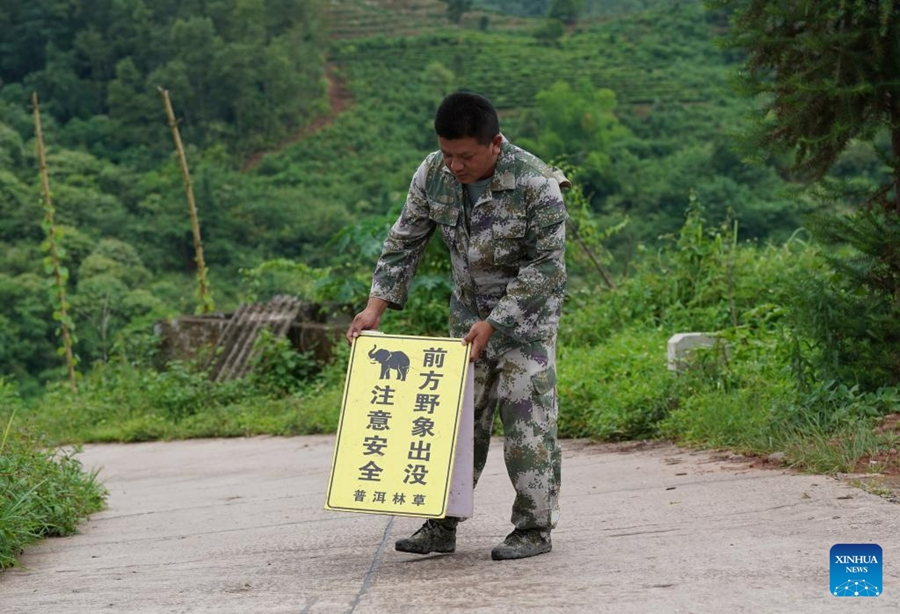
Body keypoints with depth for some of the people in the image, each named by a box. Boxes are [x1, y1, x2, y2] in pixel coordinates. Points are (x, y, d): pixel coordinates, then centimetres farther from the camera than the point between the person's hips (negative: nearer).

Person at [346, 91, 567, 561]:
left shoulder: (536, 184, -26)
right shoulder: (433, 175, -11)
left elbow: (546, 267, -24)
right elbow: (404, 243, -1)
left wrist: (494, 322, -28)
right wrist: (376, 305, -12)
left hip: (526, 314, -5)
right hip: (468, 314, 5)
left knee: (527, 418, -8)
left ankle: (535, 527, 2)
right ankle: (441, 525, 11)